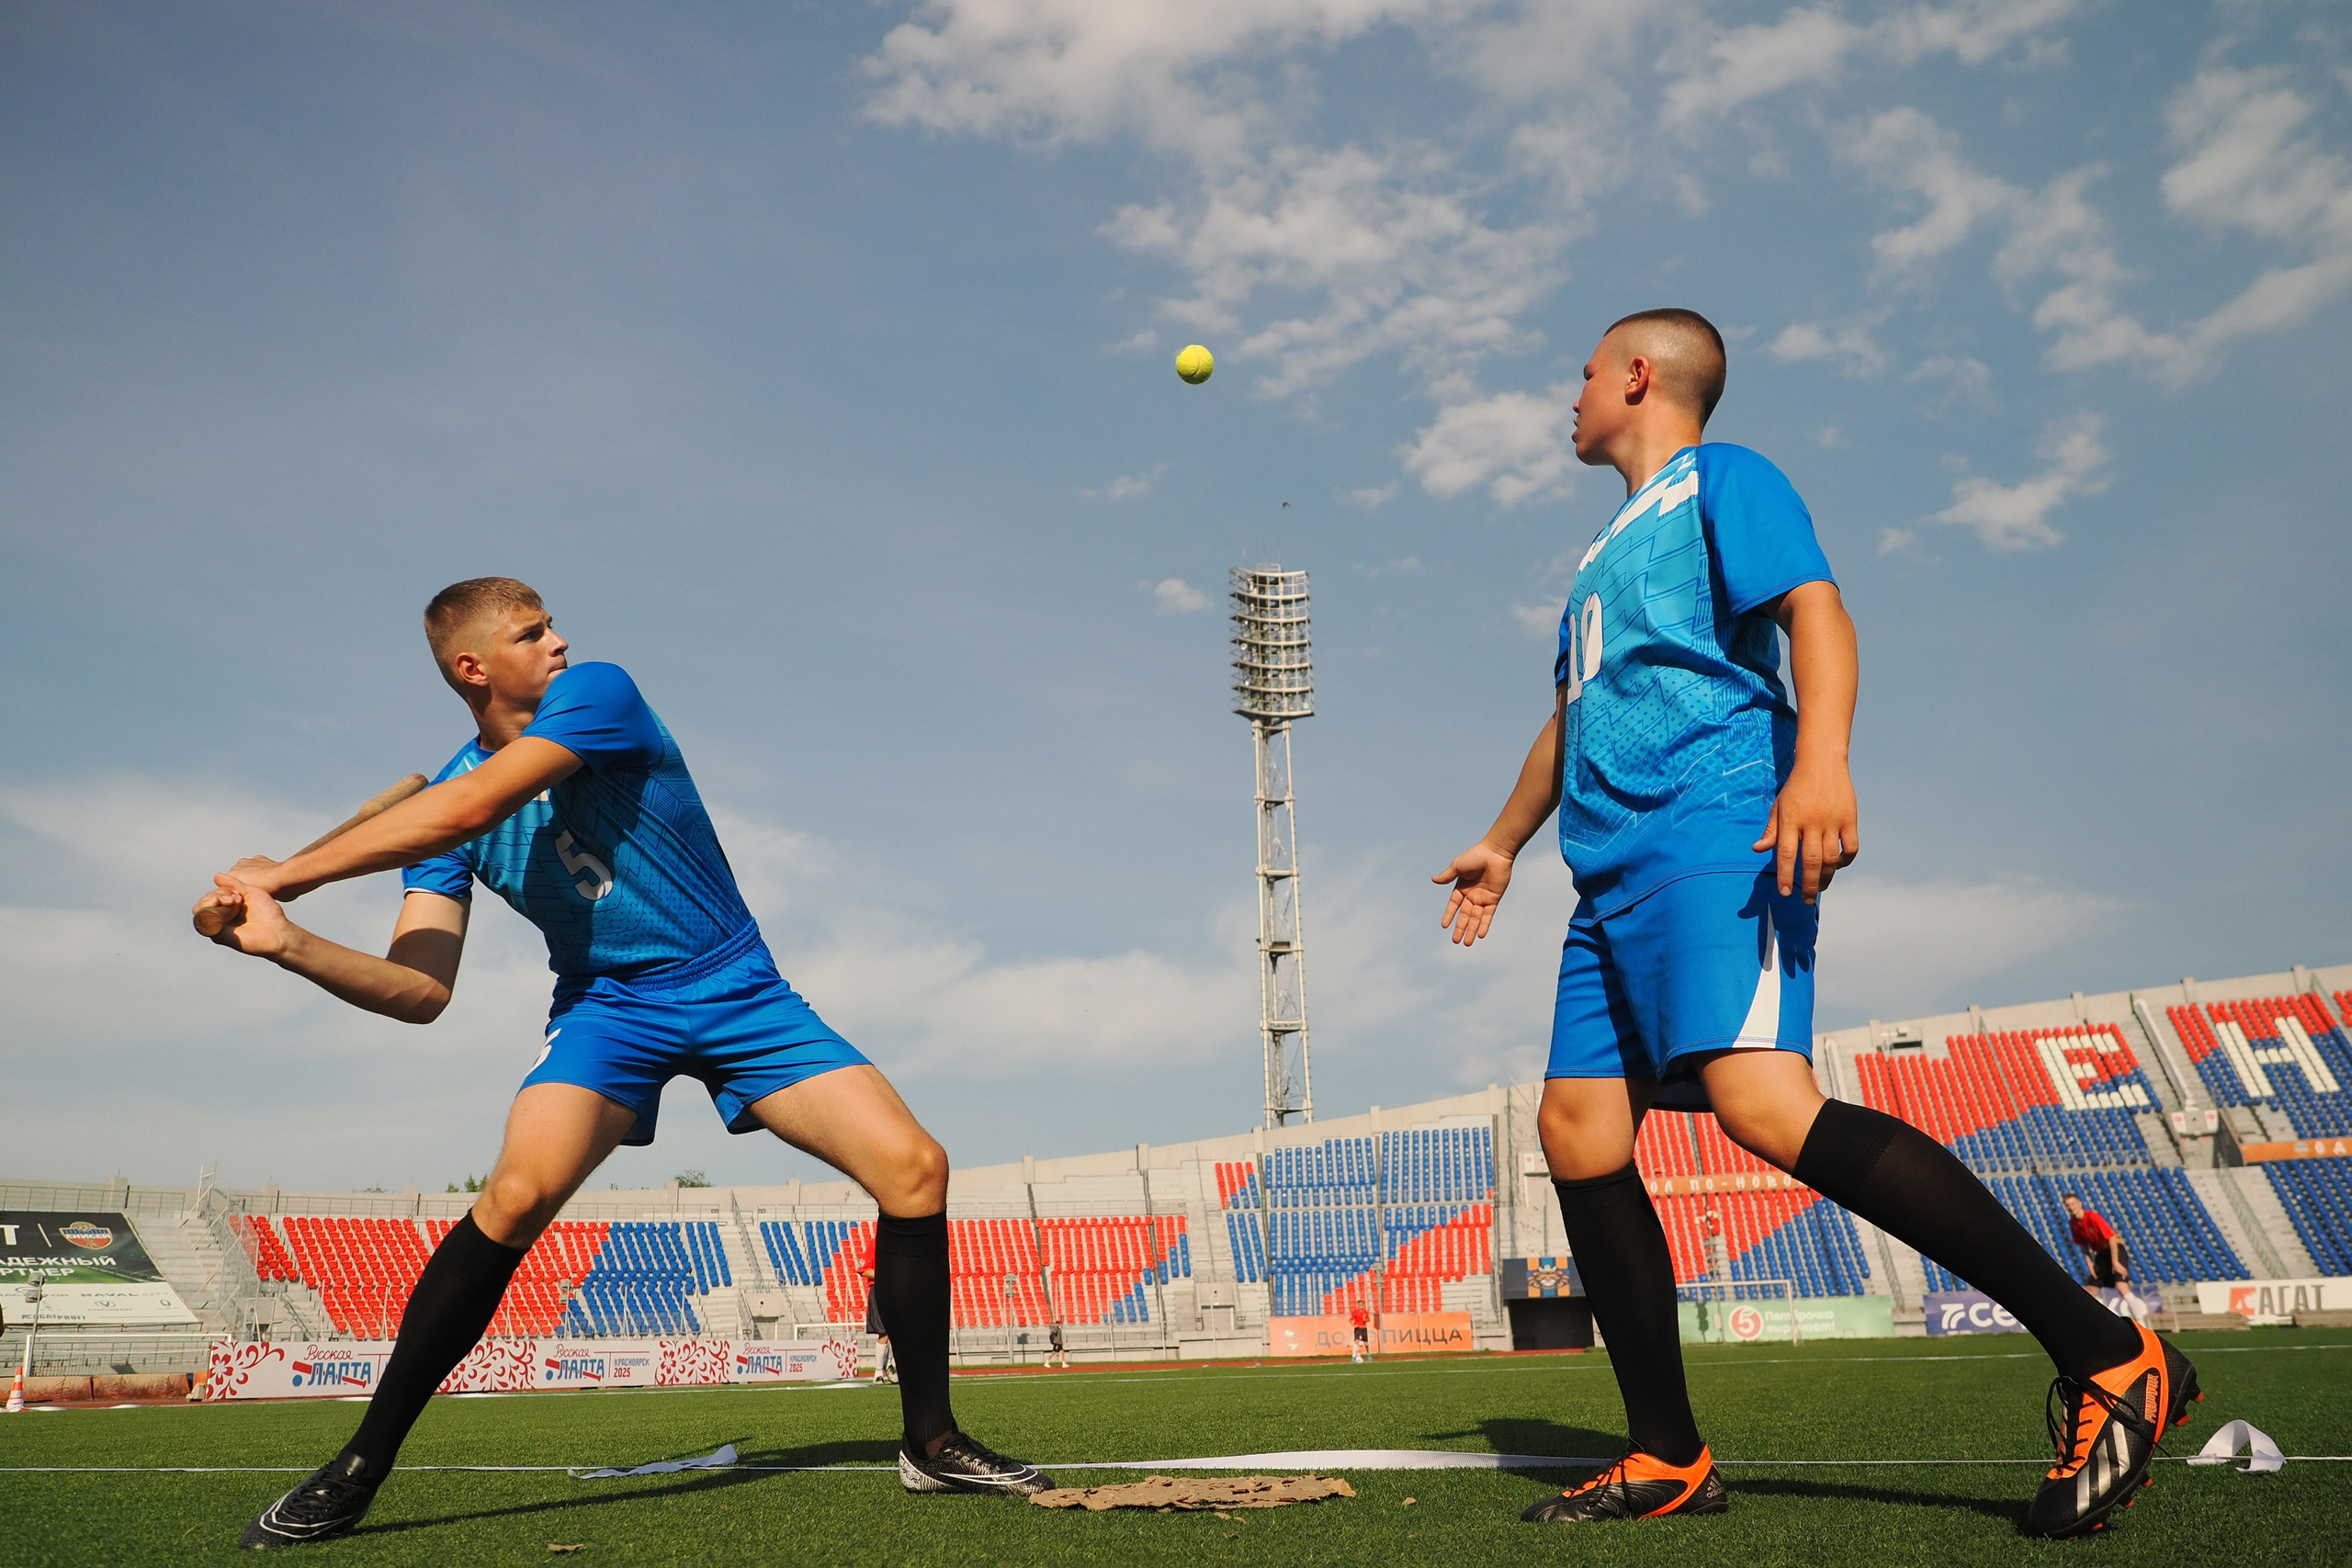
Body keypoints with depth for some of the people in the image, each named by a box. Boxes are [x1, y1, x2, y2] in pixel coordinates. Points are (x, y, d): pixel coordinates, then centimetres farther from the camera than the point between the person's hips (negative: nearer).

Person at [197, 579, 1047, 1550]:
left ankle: (930, 1443, 4)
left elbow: (465, 811, -24)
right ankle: (357, 1471, -11)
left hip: (738, 989, 0)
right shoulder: (445, 799, 0)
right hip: (607, 1004, 1)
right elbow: (422, 990, -5)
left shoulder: (598, 693, -10)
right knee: (517, 1193, -27)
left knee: (914, 1166, -12)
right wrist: (287, 943, -20)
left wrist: (284, 874, -16)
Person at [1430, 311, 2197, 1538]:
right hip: (1614, 877, 9)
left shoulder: (1722, 478, 6)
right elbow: (1569, 715, 39)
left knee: (1766, 1106, -25)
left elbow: (1815, 610, -11)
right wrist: (1503, 843, 45)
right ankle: (1667, 1460, 5)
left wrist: (1820, 763, -28)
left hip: (1711, 841, -9)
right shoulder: (1611, 548, 31)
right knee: (1577, 1134, -1)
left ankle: (2109, 1358, -17)